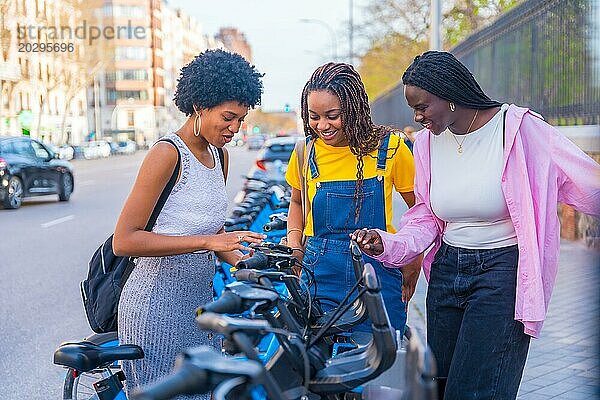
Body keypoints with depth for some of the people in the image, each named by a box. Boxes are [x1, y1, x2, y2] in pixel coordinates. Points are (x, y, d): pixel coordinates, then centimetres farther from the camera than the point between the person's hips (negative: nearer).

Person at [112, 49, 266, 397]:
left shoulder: (218, 155, 11)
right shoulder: (167, 154, -15)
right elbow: (124, 241, -21)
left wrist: (242, 261, 2)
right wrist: (207, 241, -25)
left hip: (199, 298, 8)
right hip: (159, 301, -8)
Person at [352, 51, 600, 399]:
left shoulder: (517, 127, -12)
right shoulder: (428, 142, 7)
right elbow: (426, 220, 9)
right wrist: (387, 244, -7)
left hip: (502, 271, -6)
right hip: (446, 271, 6)